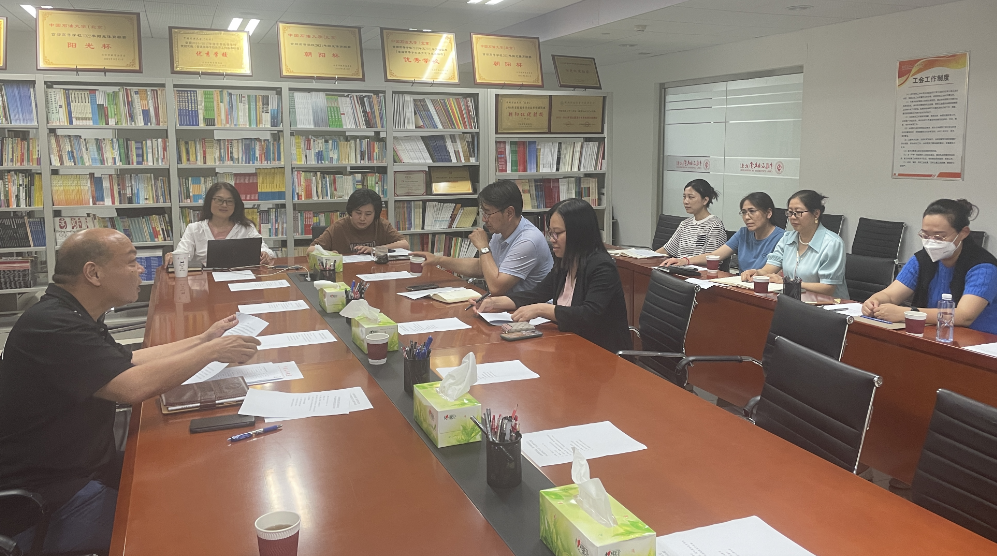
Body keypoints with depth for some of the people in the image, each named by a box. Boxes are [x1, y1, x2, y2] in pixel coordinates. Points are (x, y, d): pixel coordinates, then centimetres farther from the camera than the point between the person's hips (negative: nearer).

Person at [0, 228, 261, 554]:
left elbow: (129, 360, 20)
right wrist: (211, 352, -23)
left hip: (82, 470, 10)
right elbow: (133, 386, -35)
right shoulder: (51, 326, -26)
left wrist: (202, 340, 14)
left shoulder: (71, 317, 9)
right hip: (46, 505, -10)